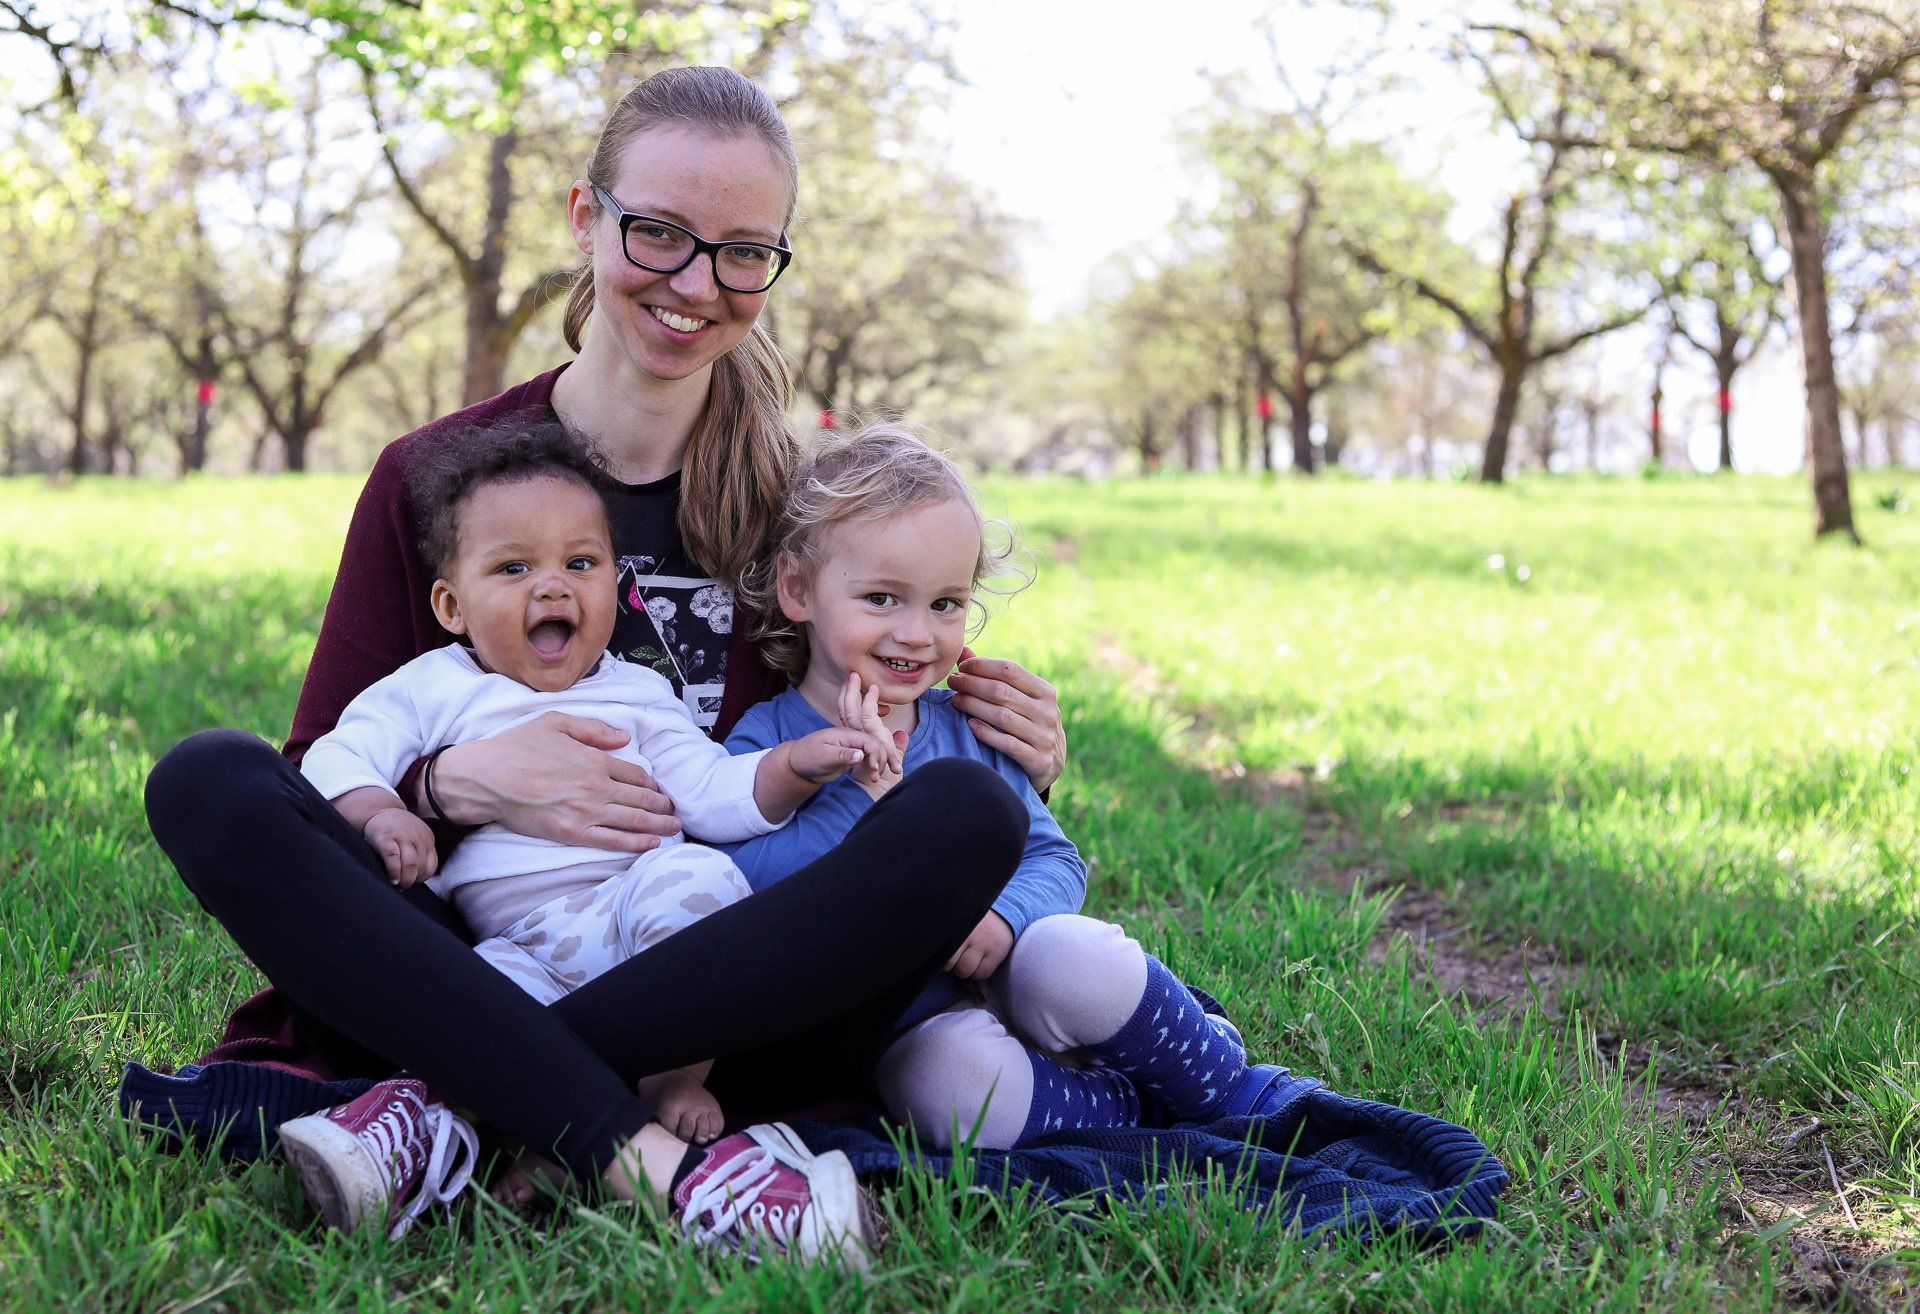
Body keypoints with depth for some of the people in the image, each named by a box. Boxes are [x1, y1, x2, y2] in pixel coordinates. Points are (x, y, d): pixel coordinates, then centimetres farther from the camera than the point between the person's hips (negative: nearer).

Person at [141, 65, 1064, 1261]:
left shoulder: (800, 502, 8)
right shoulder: (434, 478, 5)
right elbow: (318, 783, 5)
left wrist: (1003, 753, -6)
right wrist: (454, 784, -17)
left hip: (718, 1012, 1)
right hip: (477, 974, 0)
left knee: (972, 815, -25)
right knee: (208, 782, -23)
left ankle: (458, 1110, -29)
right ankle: (649, 1164, -38)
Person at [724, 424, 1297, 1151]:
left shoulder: (967, 728, 9)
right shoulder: (766, 742, -3)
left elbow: (1055, 857, 6)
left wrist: (1007, 913, -18)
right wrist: (860, 791, -26)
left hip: (1012, 978, 3)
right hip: (910, 1030, -3)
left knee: (1068, 957, -32)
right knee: (959, 1088, -38)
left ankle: (1232, 1085, -8)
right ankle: (1150, 1107, -16)